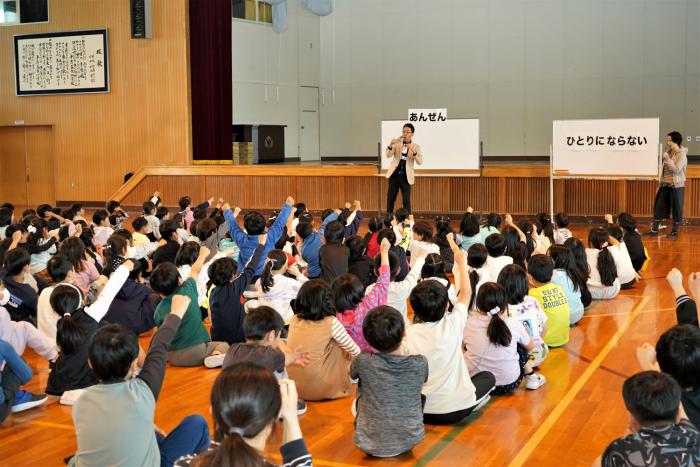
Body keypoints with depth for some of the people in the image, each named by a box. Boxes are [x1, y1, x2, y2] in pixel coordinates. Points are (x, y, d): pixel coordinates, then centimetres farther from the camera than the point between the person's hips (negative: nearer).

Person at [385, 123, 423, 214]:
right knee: (390, 198, 5)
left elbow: (420, 162, -9)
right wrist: (390, 145, -24)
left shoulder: (416, 147, 2)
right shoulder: (397, 143, 5)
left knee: (406, 200, -3)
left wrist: (413, 151, -24)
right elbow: (388, 156, -6)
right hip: (395, 174, 2)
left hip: (406, 176, -2)